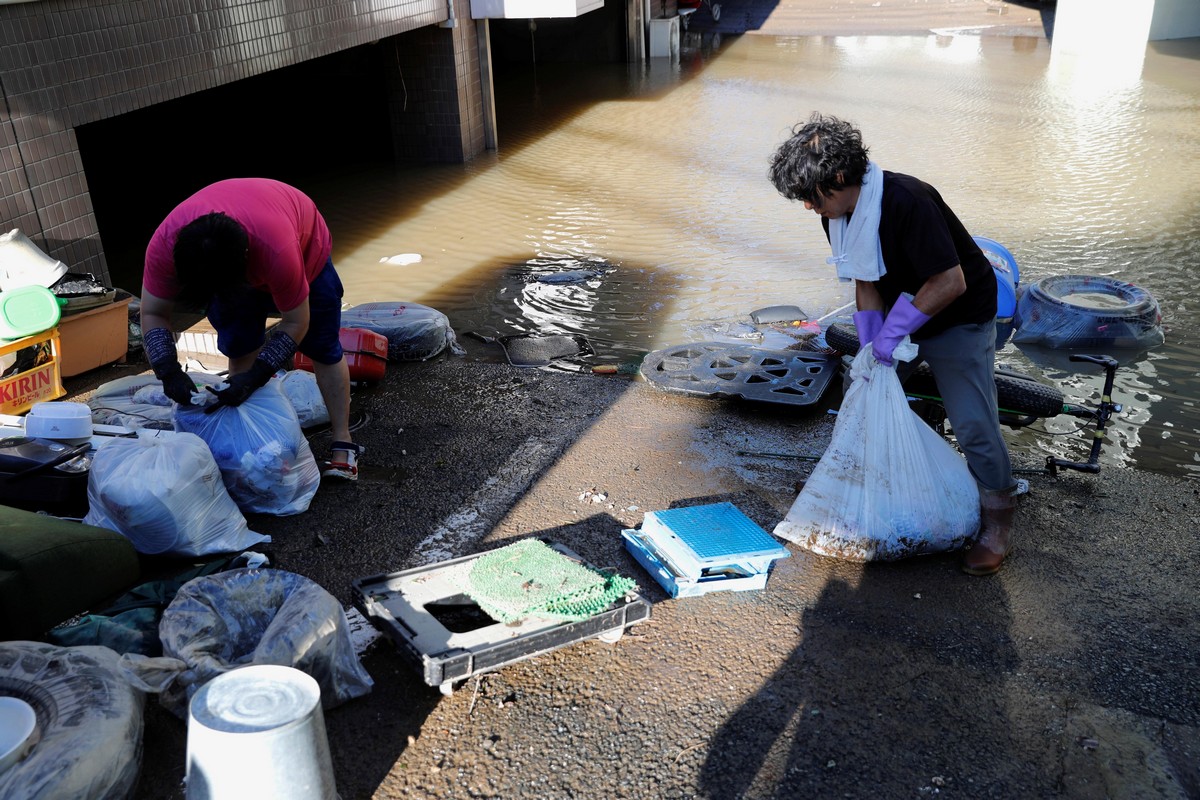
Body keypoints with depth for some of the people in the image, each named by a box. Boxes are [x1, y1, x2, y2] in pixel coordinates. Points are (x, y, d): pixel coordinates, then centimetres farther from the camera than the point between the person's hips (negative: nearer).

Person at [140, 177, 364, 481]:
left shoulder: (278, 250, -47)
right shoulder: (164, 244, -36)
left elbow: (295, 323, -32)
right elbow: (152, 314, -22)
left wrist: (253, 378, -38)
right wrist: (169, 372, -36)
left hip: (305, 246, -3)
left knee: (322, 347, -1)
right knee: (240, 351, -7)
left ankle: (343, 444, 9)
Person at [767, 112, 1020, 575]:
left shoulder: (907, 203, -33)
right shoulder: (836, 214, -8)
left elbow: (950, 282, -32)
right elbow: (866, 282, -1)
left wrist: (893, 332, -28)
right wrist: (871, 344, -12)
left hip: (959, 318, -7)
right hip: (901, 316, 8)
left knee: (972, 424, -10)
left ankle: (997, 518, 8)